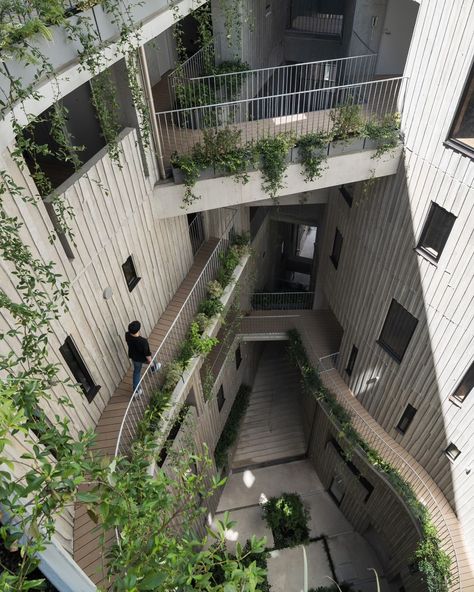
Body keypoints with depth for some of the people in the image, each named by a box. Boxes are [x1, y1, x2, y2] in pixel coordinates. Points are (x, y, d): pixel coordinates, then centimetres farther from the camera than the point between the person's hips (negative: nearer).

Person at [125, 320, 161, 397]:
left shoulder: (127, 335, -28)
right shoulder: (143, 341, -44)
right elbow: (147, 354, -27)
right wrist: (151, 362, -9)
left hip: (133, 357, 4)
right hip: (142, 359, -4)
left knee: (136, 371, 28)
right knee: (150, 360, 33)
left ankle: (136, 390, 40)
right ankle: (154, 368, 68)